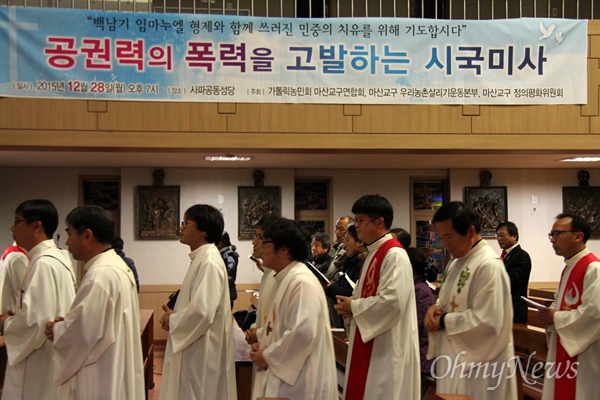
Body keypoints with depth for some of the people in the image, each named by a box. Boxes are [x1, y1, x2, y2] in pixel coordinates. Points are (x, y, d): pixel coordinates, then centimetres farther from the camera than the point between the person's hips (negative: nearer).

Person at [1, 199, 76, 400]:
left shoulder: (44, 264, -20)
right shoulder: (56, 257, 10)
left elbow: (36, 323, -25)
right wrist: (16, 314, 6)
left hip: (40, 367, -10)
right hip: (49, 362, 10)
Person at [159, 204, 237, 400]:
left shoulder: (210, 262, -20)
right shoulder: (201, 259, 11)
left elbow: (202, 312, -28)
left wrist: (172, 320, -11)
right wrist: (174, 316, 5)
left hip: (202, 352, -10)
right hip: (194, 349, 10)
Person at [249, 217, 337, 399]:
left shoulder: (302, 283, -18)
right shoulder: (286, 280, 12)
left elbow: (304, 333, -26)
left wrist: (267, 356, -15)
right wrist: (262, 344, 4)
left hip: (297, 380, -9)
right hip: (283, 375, 9)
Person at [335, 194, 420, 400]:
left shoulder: (394, 255, -17)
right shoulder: (374, 253, 14)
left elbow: (393, 301, -27)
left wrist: (354, 306, -14)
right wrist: (350, 304, 1)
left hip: (387, 346, -10)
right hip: (370, 342, 10)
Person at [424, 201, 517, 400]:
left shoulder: (489, 266, -20)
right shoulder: (456, 262, 10)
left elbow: (486, 321, -25)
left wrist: (444, 321, -17)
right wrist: (436, 308, -2)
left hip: (478, 365, -9)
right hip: (454, 359, 9)